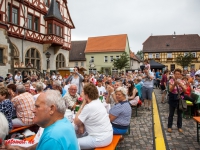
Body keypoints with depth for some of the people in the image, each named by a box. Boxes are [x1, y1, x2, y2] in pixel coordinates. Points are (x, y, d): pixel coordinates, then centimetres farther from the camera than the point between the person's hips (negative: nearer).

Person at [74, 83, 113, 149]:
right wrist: (81, 125, -3)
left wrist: (83, 104, -9)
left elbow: (76, 122, -10)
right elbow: (84, 117, 15)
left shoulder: (89, 107, -23)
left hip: (101, 139, -9)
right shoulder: (98, 102, 4)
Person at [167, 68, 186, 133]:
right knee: (171, 113, 5)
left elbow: (185, 90, -8)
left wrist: (180, 84, -24)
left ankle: (179, 127, 25)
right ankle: (169, 126, 16)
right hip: (173, 99, -2)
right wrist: (174, 84, -31)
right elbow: (170, 90, -15)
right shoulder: (171, 80, -7)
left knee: (180, 113, 11)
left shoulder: (182, 81, 0)